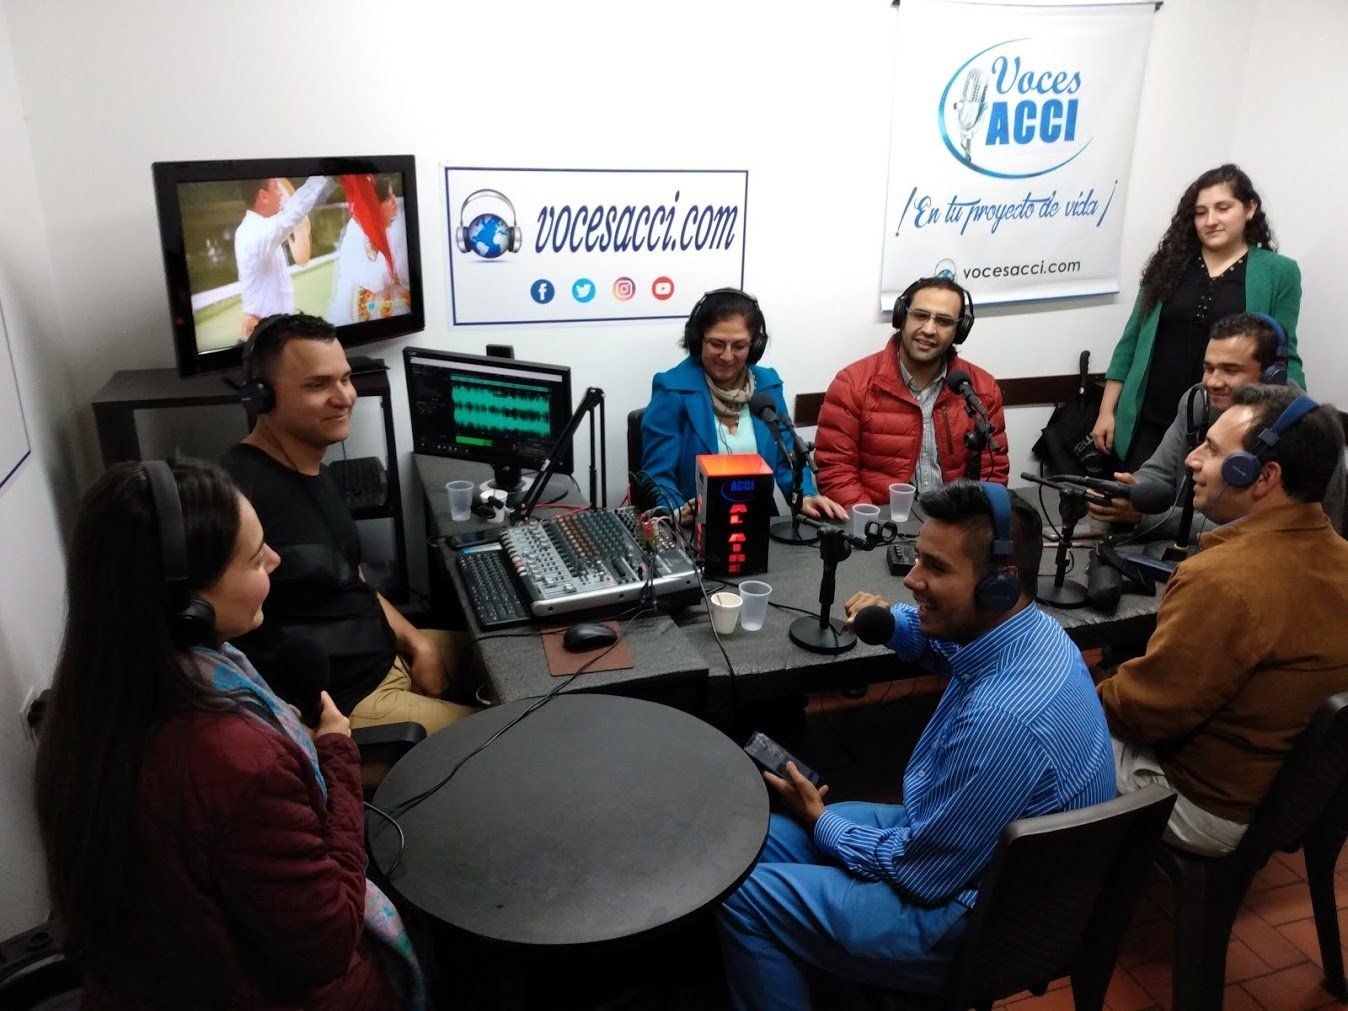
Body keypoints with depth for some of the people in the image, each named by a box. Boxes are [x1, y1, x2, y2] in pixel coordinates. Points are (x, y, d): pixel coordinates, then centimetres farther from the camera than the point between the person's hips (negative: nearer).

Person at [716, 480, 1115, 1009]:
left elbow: (922, 873, -24)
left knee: (746, 897, -7)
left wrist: (821, 821, -8)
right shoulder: (1031, 627, -7)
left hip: (975, 915, -9)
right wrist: (890, 620, -1)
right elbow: (939, 638, 19)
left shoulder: (1002, 718, -36)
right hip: (948, 834, 9)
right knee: (768, 839, 11)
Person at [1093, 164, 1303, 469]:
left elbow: (1283, 358, 0)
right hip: (1150, 424, 2)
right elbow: (1132, 342, 7)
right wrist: (1107, 411, 3)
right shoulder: (1170, 265, 7)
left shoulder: (1279, 273, 2)